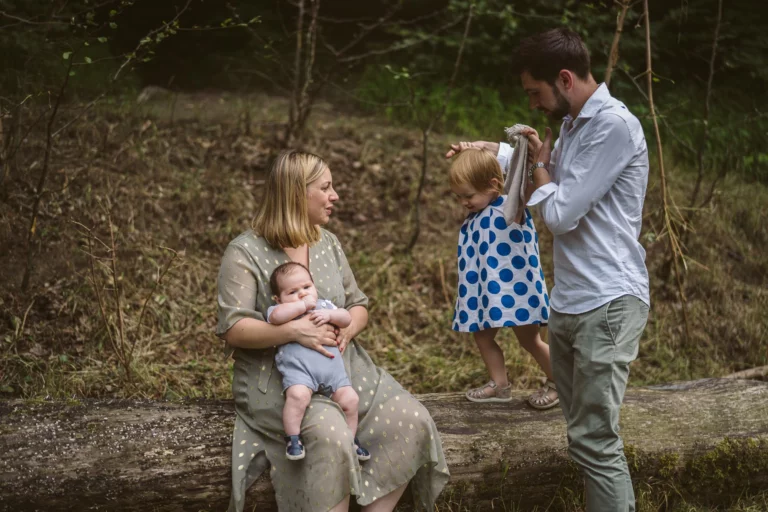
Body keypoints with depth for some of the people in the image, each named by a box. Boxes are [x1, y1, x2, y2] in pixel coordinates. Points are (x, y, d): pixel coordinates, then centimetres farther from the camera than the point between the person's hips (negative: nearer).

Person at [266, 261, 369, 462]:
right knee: (298, 395, -32)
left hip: (332, 365, 5)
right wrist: (304, 305, -8)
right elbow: (276, 316, -15)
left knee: (349, 399, -5)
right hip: (298, 367, -5)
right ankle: (293, 438, -16)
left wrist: (329, 315, -3)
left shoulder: (324, 305, 26)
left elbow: (347, 318, 17)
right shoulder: (280, 310, 9)